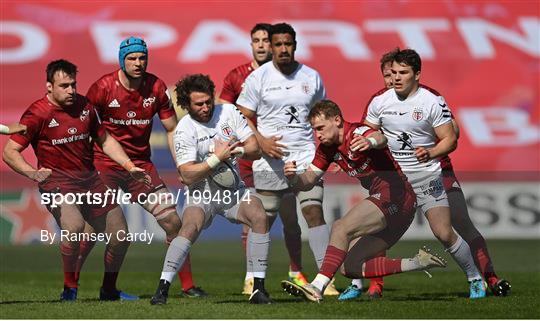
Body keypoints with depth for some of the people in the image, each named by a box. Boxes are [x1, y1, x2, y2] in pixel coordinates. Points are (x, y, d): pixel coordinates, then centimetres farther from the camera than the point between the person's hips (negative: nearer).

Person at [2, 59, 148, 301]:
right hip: (57, 182, -6)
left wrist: (129, 166, 13)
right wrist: (33, 173, -28)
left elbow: (104, 140, 22)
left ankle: (109, 290, 30)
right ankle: (69, 289, -16)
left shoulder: (84, 106, 7)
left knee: (120, 235, 7)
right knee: (74, 226, -34)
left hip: (89, 179, 6)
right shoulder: (38, 114, -10)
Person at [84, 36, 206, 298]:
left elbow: (171, 129, 8)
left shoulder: (156, 87, -2)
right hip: (105, 165, -4)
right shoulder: (104, 87, -12)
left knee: (173, 222, -1)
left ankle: (188, 286, 9)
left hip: (141, 164, 4)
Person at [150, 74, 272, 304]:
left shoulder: (228, 112, -1)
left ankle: (258, 289, -17)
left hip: (233, 190, 3)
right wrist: (217, 158, -25)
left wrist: (238, 150, -20)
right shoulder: (184, 130, -12)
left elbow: (255, 150, 0)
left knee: (259, 216, -22)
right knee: (191, 227, -30)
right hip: (201, 193, -3)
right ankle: (162, 289, -27)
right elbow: (187, 175, -18)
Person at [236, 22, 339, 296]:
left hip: (305, 155, 2)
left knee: (314, 211, -11)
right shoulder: (258, 77, 0)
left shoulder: (311, 77, 8)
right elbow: (244, 118, 2)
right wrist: (262, 141, -14)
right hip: (270, 159, -1)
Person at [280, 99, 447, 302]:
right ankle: (417, 263, 2)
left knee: (341, 228, -25)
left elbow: (380, 138, -37)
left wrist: (370, 141, -62)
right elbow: (308, 181, 14)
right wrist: (293, 177, -9)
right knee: (350, 267, 4)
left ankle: (317, 287, -34)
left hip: (394, 193, -10)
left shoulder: (357, 132, -14)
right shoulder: (327, 148, 13)